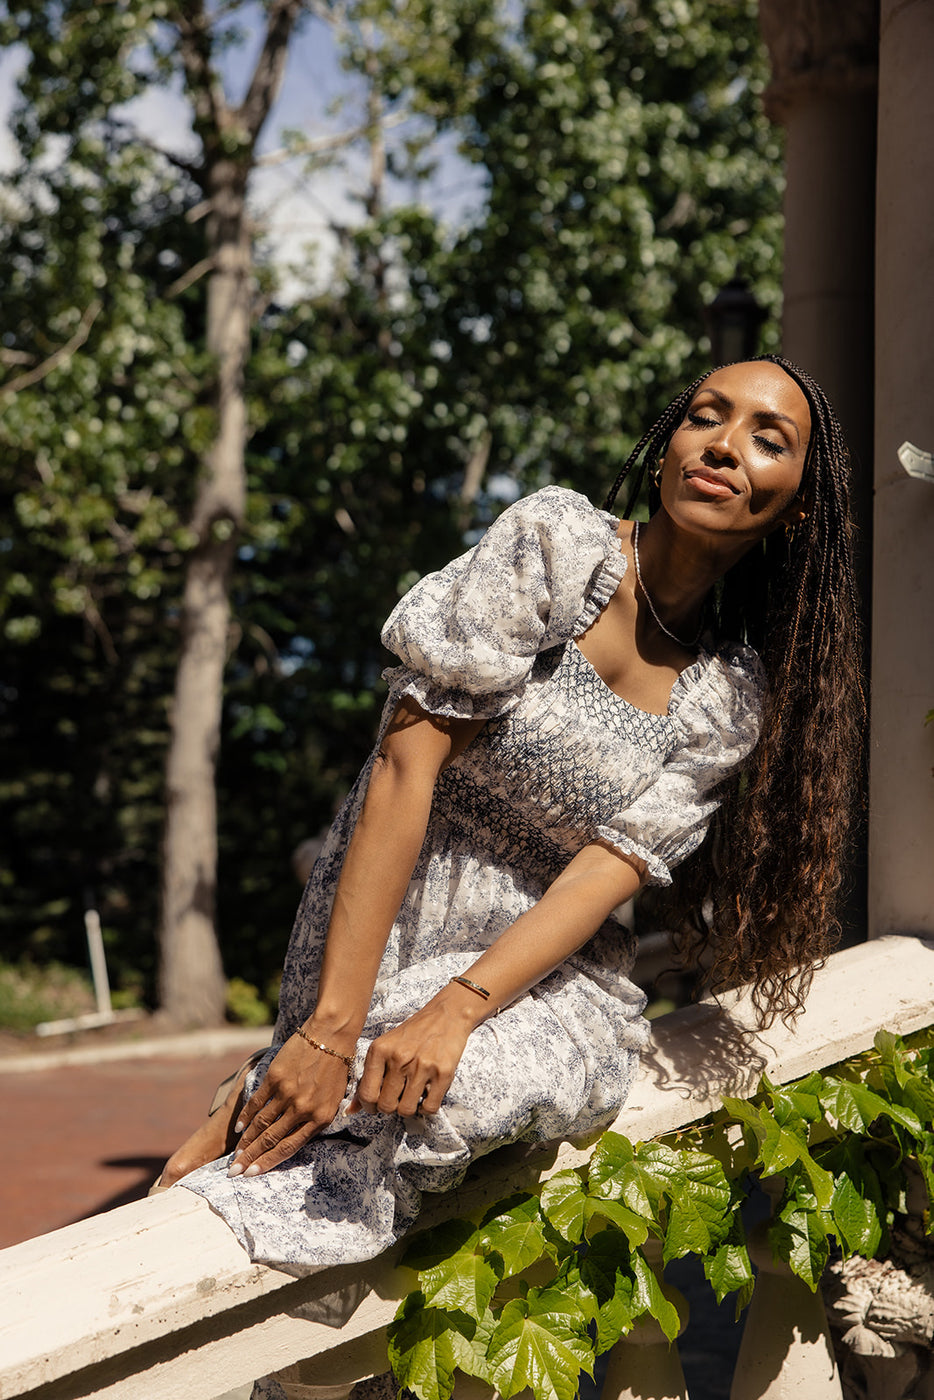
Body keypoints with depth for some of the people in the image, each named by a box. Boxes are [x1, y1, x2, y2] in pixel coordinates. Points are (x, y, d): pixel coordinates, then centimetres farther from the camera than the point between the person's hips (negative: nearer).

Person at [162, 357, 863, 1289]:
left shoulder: (732, 696, 1)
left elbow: (609, 871, -9)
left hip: (549, 976, 2)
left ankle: (257, 1119, -12)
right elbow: (408, 766, -17)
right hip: (384, 932, -1)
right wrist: (332, 1027, -25)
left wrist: (453, 1011, -29)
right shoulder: (556, 542, -11)